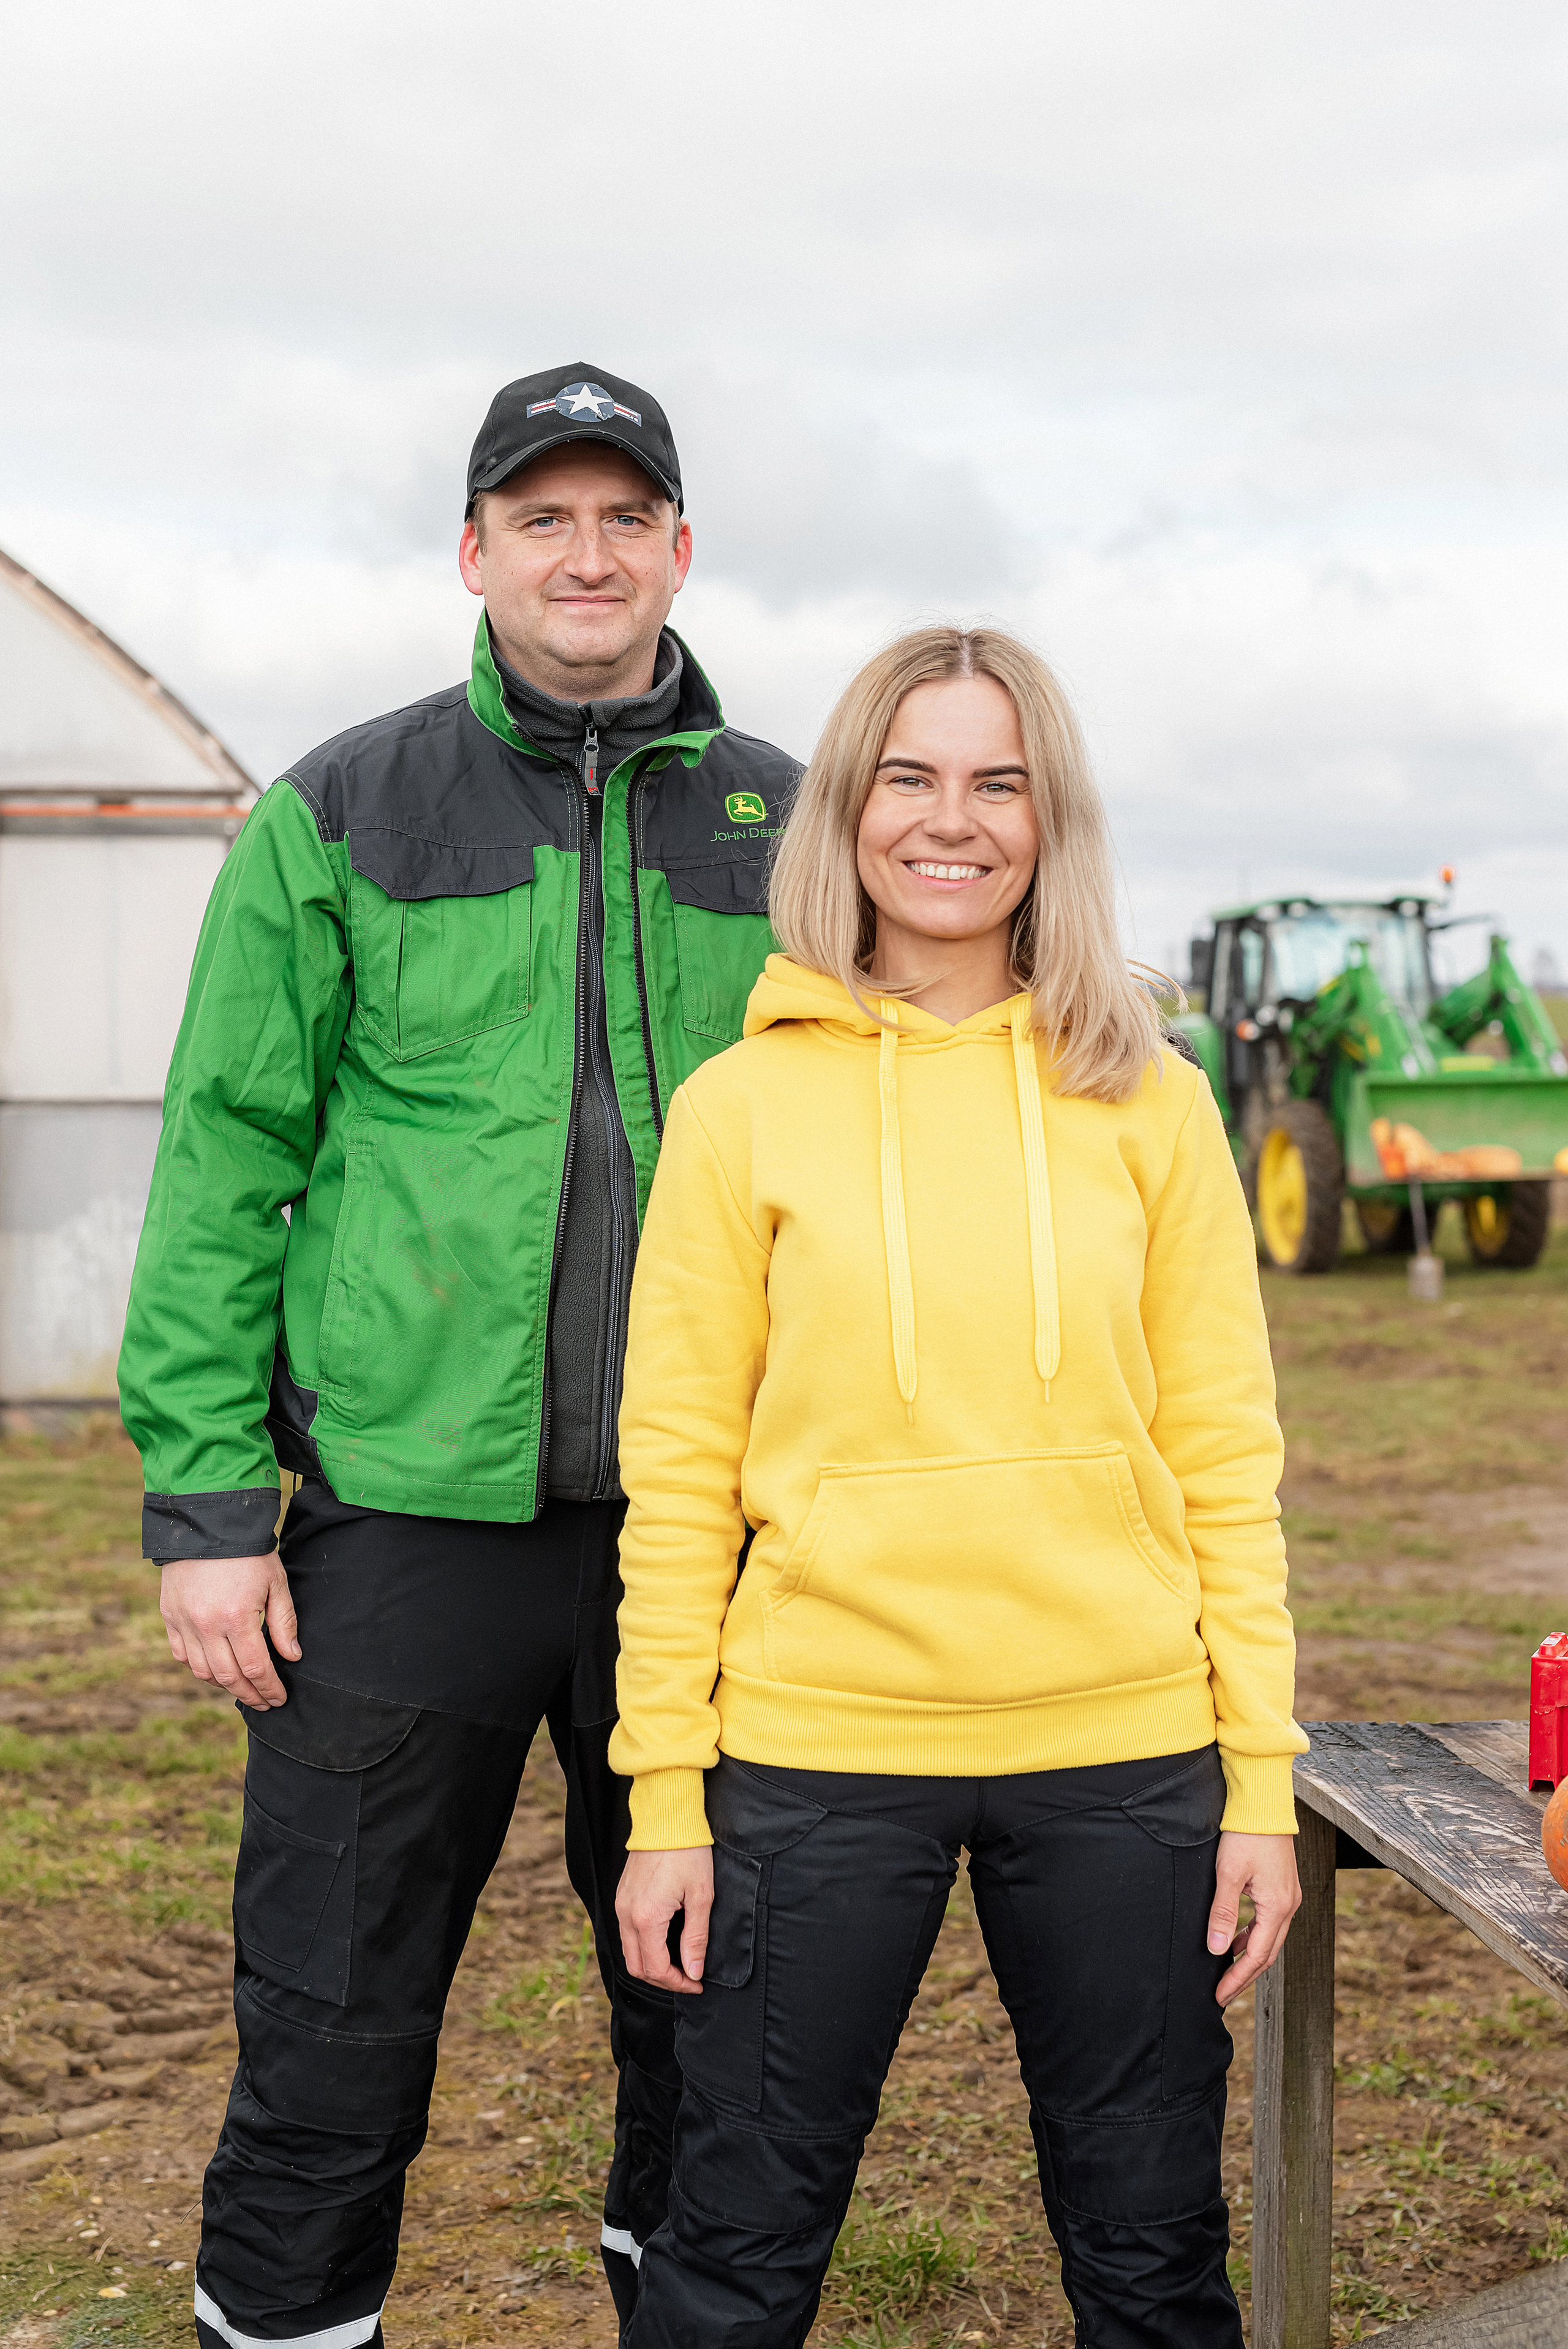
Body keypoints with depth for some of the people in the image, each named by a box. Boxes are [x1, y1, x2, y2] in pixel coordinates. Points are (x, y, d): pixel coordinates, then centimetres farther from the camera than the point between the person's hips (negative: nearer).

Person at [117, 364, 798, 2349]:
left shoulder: (783, 827, 9)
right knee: (334, 2037, 5)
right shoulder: (337, 819, 3)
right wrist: (204, 1499, -6)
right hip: (410, 1517, -2)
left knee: (714, 2019, 14)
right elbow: (224, 1163, 0)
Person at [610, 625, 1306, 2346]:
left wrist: (1262, 1778, 0)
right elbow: (678, 1475, 0)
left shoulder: (1146, 1103, 4)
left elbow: (1225, 1454, 4)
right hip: (820, 1753, -1)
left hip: (1123, 1758, 1)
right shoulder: (741, 1107, 0)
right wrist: (665, 1796, -3)